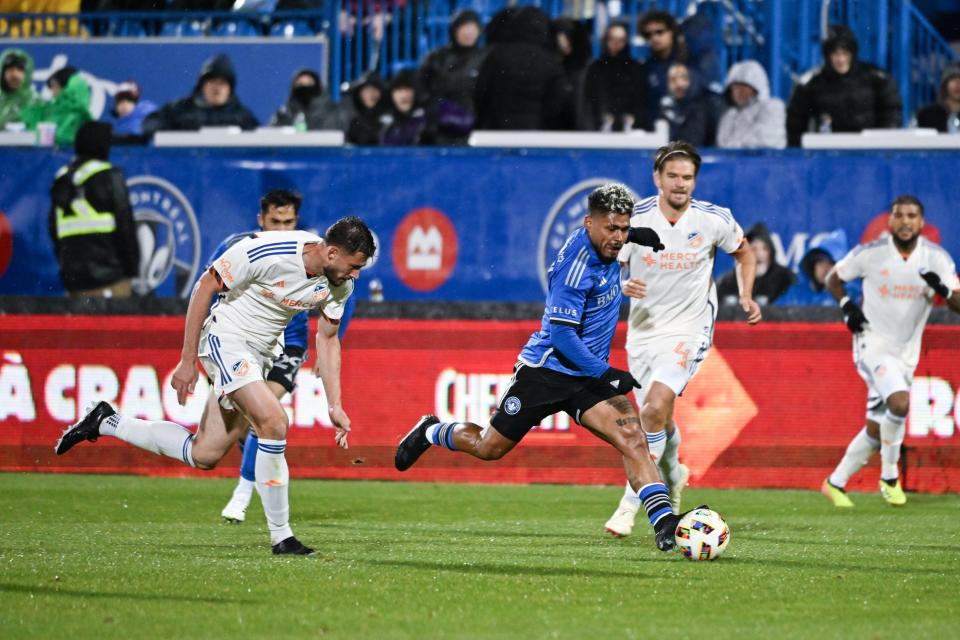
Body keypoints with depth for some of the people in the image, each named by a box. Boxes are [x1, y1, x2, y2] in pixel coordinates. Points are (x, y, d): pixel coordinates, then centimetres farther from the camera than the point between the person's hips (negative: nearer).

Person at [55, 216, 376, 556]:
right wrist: (188, 361, -14)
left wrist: (335, 405, 1)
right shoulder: (265, 252, -26)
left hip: (260, 355, 8)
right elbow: (205, 287, -15)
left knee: (204, 456, 8)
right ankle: (281, 537, -17)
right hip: (226, 338, -8)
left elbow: (327, 338, 7)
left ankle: (106, 423, 25)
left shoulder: (340, 283, -7)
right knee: (274, 422, -26)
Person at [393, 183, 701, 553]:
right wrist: (605, 374, -28)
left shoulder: (604, 243, 0)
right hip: (546, 370, -6)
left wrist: (633, 236, 11)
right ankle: (431, 432, 38)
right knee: (489, 448, 9)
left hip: (588, 377, 6)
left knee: (632, 439, -16)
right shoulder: (575, 267, -25)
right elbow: (561, 334, -26)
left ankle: (664, 522, -24)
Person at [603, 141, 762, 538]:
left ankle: (631, 502, -16)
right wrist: (621, 286, -22)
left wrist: (746, 296, -2)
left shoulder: (714, 220, -9)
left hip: (688, 330, -3)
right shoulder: (634, 219, -9)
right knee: (657, 418, 13)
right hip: (643, 330, 3)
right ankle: (673, 475, 47)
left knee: (655, 408, -23)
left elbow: (743, 253, 12)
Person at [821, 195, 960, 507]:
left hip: (906, 352, 4)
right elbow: (834, 278, 6)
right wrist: (847, 306, -11)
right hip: (873, 343, -4)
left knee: (876, 429, 9)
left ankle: (835, 483, 26)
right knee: (899, 402, -28)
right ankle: (889, 476, -9)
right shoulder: (870, 253, -9)